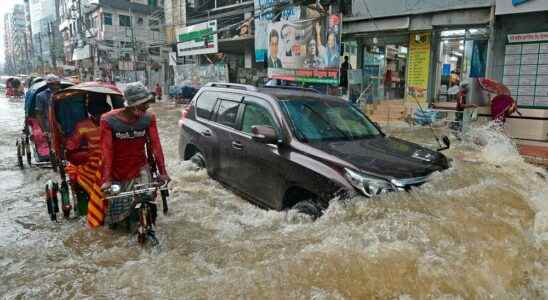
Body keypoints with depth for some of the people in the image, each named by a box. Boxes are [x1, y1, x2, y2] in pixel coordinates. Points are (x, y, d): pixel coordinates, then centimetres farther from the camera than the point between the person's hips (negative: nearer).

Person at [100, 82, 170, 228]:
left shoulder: (149, 118, -13)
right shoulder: (108, 120, -20)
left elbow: (155, 145, -15)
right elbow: (106, 150, -22)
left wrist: (163, 172, -21)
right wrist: (106, 179, -28)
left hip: (140, 169, 1)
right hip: (117, 172, -1)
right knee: (116, 209, 11)